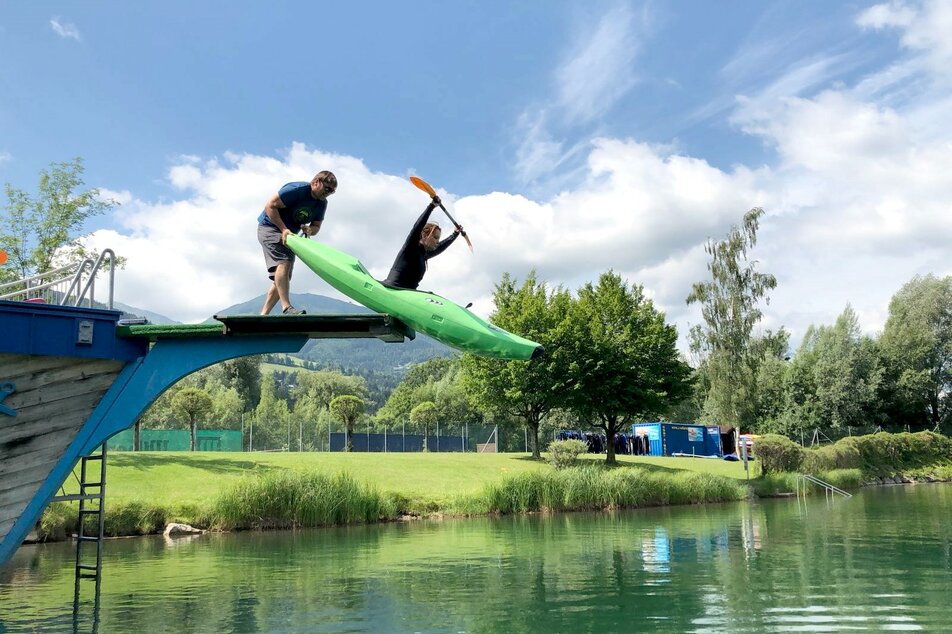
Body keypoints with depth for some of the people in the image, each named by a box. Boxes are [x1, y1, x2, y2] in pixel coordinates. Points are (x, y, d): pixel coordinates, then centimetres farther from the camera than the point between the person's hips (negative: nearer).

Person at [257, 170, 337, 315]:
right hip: (270, 227, -9)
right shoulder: (296, 189, -21)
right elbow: (270, 206, -21)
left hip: (289, 235, 9)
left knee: (282, 279, 4)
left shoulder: (322, 203, 2)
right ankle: (286, 307, -35)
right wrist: (284, 229, -26)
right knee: (283, 262, -28)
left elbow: (316, 226, 8)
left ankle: (263, 315, 7)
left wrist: (310, 230, -17)